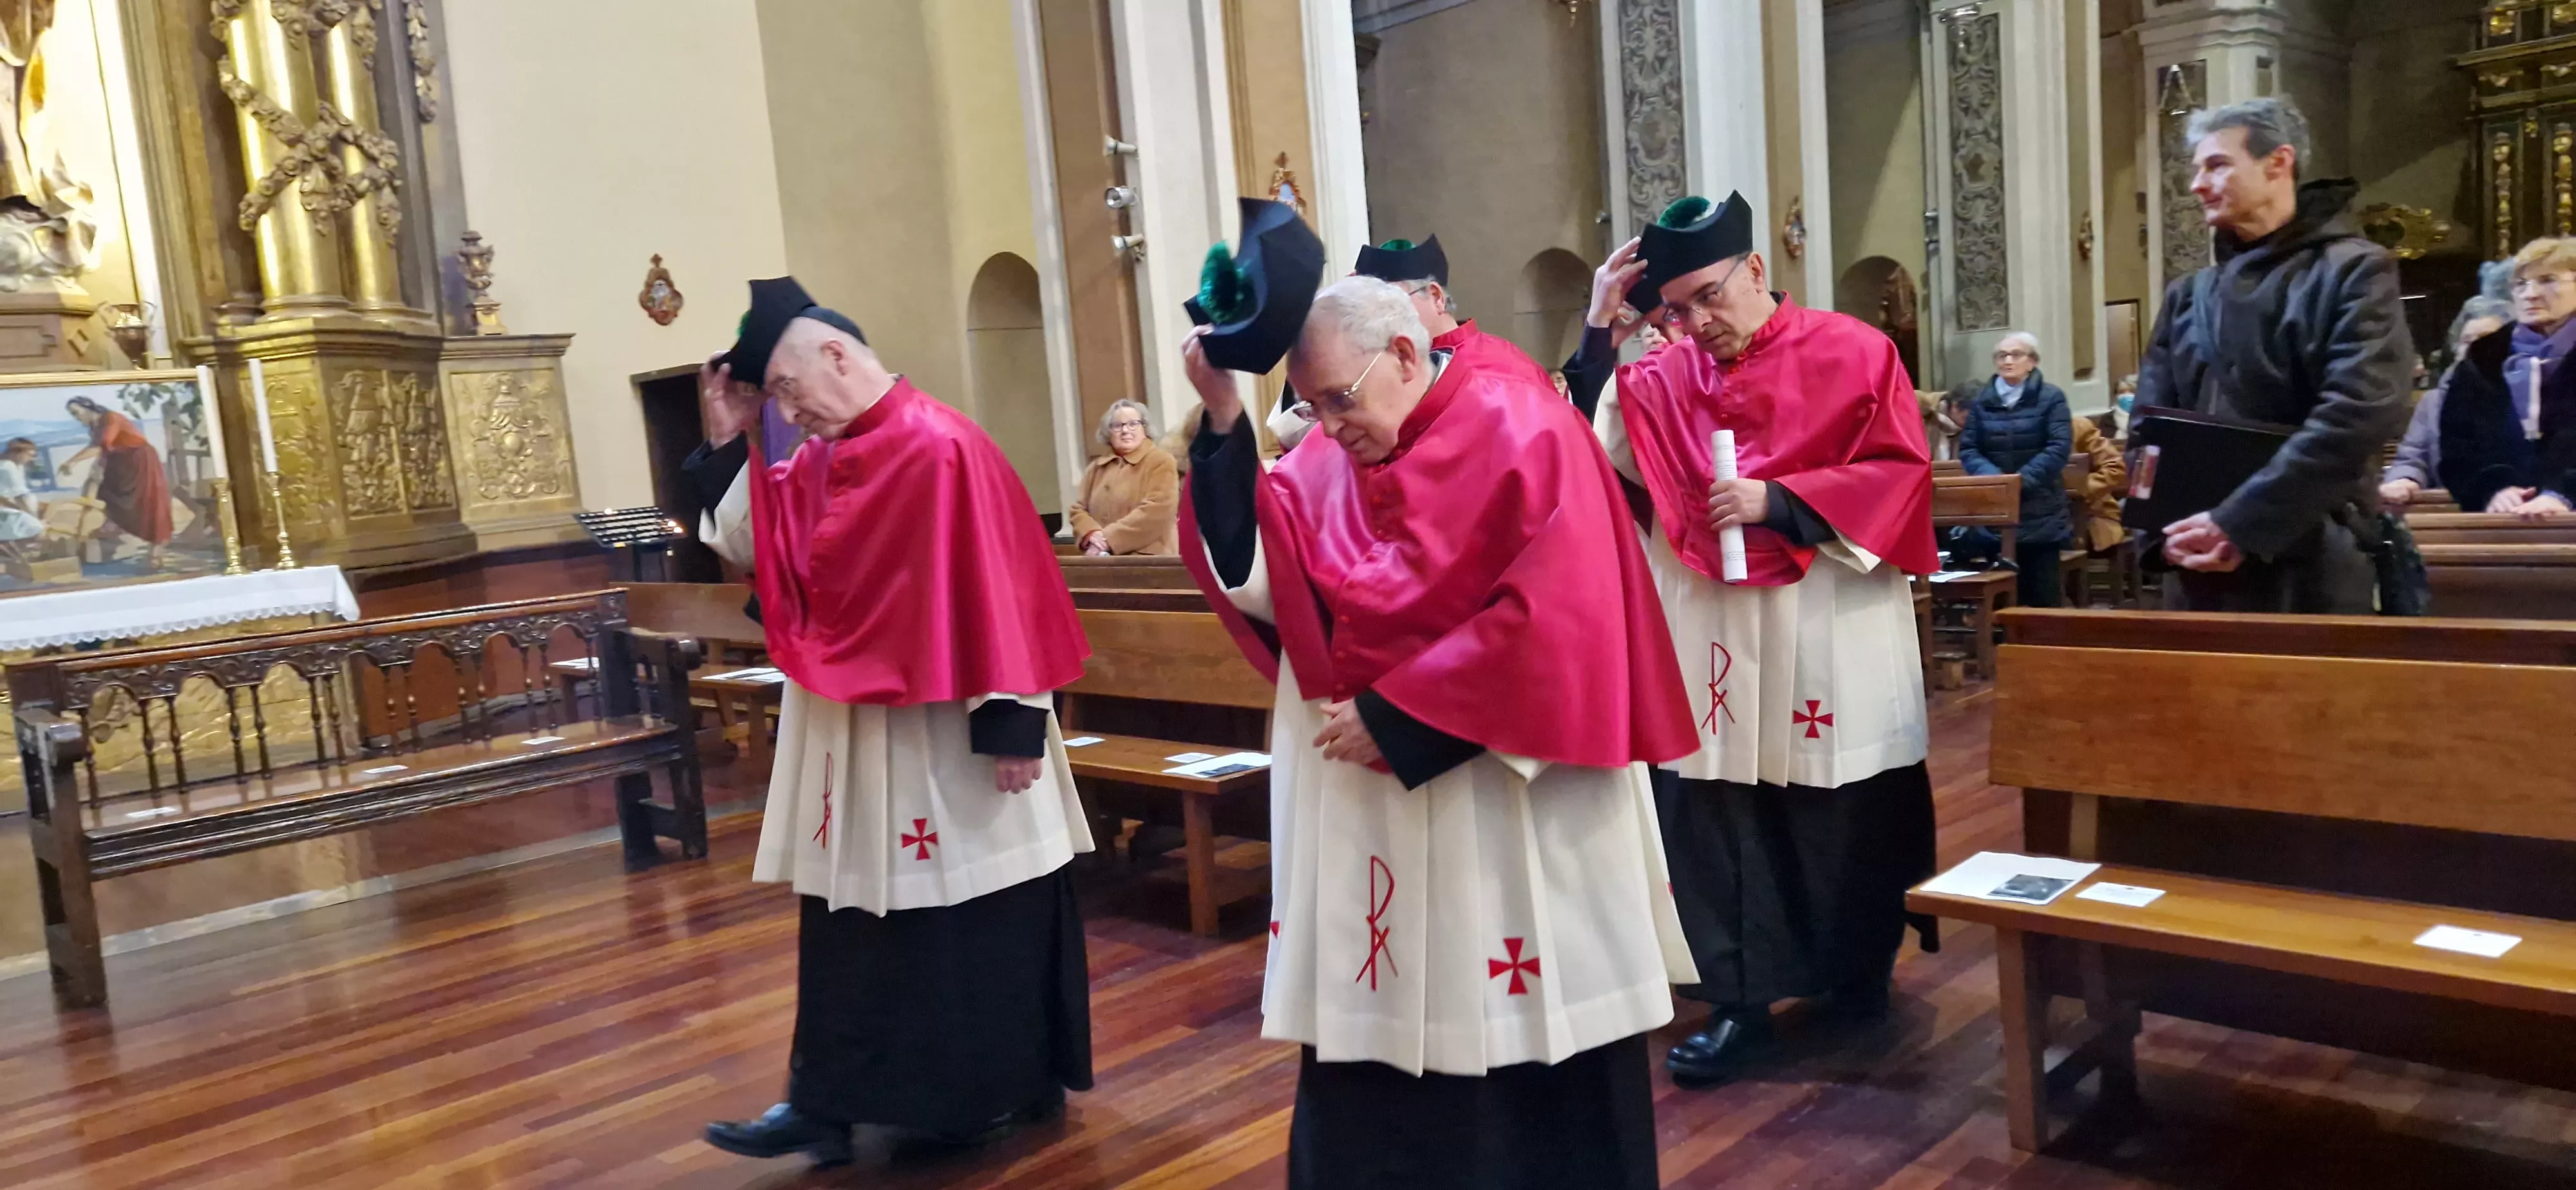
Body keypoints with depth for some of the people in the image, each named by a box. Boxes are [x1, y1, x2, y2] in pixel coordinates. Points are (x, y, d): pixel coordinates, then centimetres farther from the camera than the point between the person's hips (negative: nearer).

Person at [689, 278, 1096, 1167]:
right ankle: (829, 1100, 21)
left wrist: (1009, 723, -20)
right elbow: (751, 550, 13)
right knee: (849, 914, 12)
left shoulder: (942, 450, -18)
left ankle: (1013, 1086, 22)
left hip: (940, 734, -8)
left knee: (972, 912, 5)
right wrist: (727, 444, 2)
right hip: (846, 733, 8)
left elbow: (996, 593, -20)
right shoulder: (817, 462, 8)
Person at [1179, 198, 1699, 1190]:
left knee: (1521, 1036, 8)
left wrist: (1398, 719, -17)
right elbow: (1255, 581, -5)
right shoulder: (1328, 459, 6)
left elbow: (1552, 616, -19)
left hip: (1503, 792, -5)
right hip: (1360, 796, 5)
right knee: (1370, 1030, 10)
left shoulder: (1519, 429, -10)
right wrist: (1223, 423, -12)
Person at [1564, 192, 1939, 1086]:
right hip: (1710, 640, 3)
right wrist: (1598, 333, -8)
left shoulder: (1854, 354, -1)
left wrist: (1778, 500, -16)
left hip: (1833, 637, -2)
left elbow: (1899, 473, -7)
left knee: (1849, 816, 8)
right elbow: (1592, 450, -5)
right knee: (1713, 818, 3)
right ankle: (1740, 997, 15)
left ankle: (1860, 977, 29)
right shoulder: (1665, 378, 7)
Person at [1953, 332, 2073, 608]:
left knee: (2043, 591, 1)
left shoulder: (2050, 397, 0)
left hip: (2040, 512, -2)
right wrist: (1994, 478, -18)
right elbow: (1968, 449, 1)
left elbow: (2059, 448, -10)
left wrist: (2021, 480, -20)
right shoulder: (1981, 400, 8)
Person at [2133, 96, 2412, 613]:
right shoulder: (2186, 296, 16)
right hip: (2197, 572, 5)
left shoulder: (2354, 272, -1)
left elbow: (2358, 415, -15)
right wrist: (2171, 526, -8)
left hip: (2310, 570, -5)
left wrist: (2237, 522, -19)